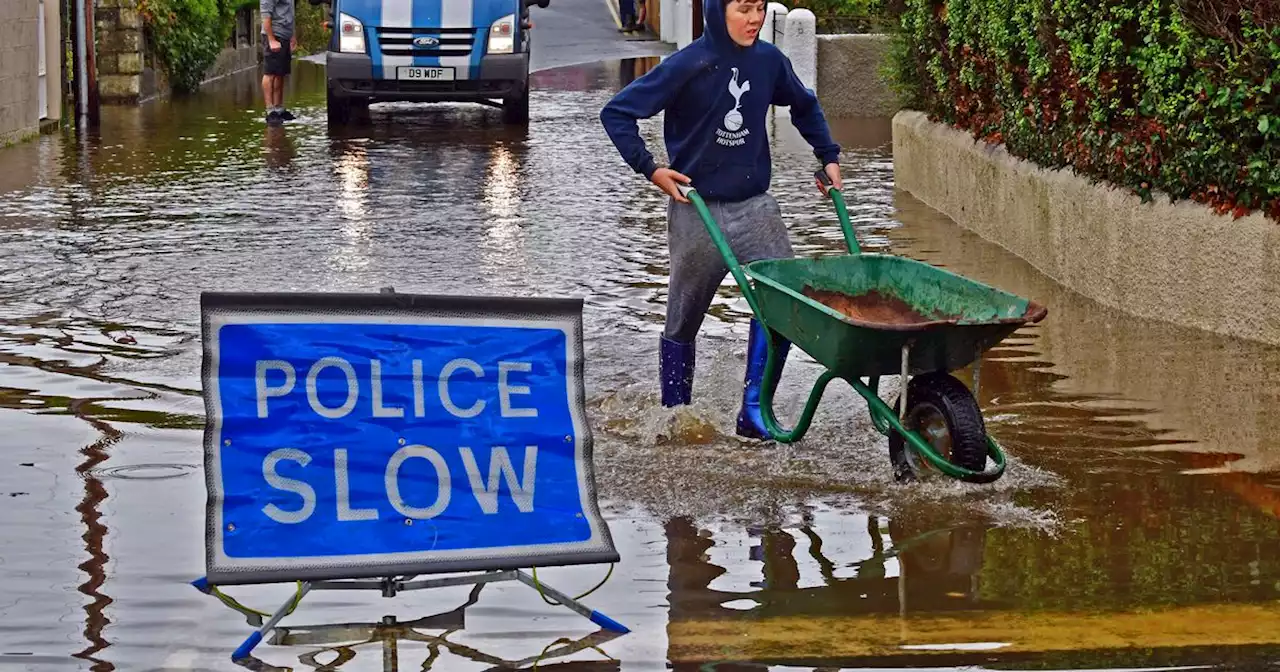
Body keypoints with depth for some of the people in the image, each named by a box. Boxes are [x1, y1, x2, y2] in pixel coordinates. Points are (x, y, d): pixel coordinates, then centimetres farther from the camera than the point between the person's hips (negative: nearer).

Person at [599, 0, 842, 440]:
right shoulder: (687, 66, -14)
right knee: (684, 320, 9)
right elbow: (616, 112, -12)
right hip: (697, 209, -3)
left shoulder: (768, 61, 0)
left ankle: (754, 410, -7)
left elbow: (804, 106, 21)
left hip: (753, 205, 4)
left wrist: (828, 156, 16)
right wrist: (649, 169, -16)